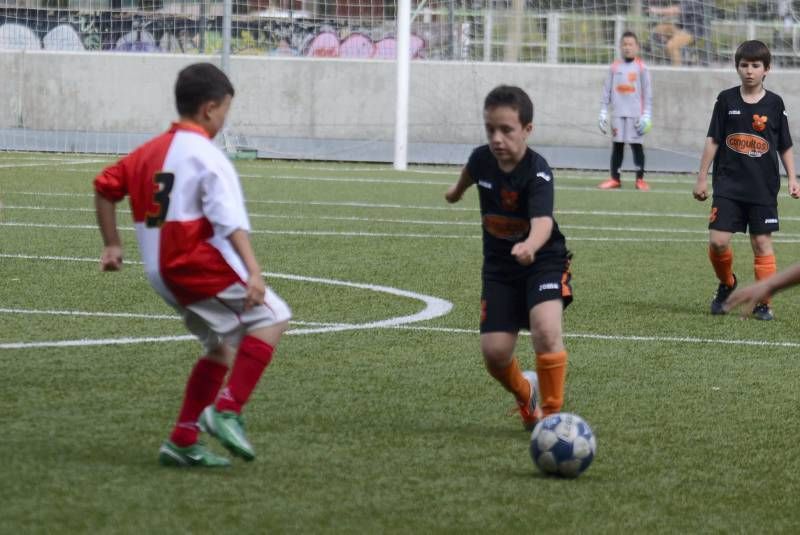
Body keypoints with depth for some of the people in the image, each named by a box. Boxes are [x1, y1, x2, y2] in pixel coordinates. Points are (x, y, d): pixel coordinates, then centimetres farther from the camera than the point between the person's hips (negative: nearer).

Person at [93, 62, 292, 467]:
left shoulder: (150, 150, 14)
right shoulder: (207, 157, -11)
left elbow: (105, 186, 20)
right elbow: (231, 221, -21)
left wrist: (112, 244, 26)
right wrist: (253, 271, -27)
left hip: (164, 274, 9)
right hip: (202, 266, -9)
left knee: (223, 346, 18)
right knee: (272, 317, -6)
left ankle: (182, 441, 14)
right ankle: (226, 410, -17)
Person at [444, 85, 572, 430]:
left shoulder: (537, 172, -25)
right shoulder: (482, 159, -8)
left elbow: (543, 220, -42)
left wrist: (530, 246, -65)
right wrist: (458, 190, 41)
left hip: (543, 261, -5)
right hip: (499, 265, 5)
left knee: (546, 331, -28)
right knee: (494, 351, -6)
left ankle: (552, 413, -10)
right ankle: (525, 394, 28)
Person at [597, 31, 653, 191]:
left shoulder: (641, 67, 1)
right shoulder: (615, 67, 8)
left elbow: (647, 92, 1)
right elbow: (607, 91, 11)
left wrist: (647, 114, -4)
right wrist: (603, 112, 7)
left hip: (635, 114, -2)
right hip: (618, 113, 2)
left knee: (636, 145, -1)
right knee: (617, 145, 5)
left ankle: (640, 179, 3)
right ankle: (614, 178, 10)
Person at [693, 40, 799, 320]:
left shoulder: (774, 104, 2)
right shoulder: (726, 100, 2)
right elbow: (713, 140, 5)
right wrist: (702, 177, 4)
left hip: (763, 187, 0)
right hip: (728, 185, 0)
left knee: (762, 243, -1)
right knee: (717, 241, -8)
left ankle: (763, 303, 8)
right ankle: (727, 284, 20)